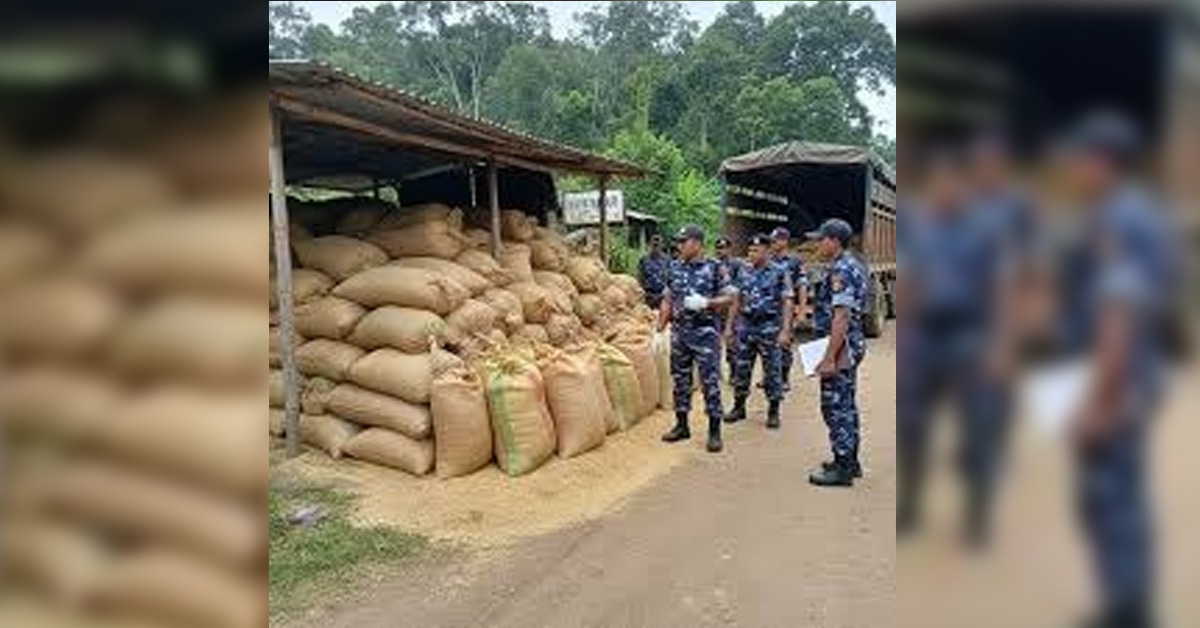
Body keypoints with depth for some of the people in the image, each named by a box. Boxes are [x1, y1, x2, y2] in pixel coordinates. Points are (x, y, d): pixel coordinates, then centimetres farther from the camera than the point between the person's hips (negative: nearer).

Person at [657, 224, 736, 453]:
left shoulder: (714, 268, -5)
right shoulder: (674, 268, 8)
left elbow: (729, 296, -4)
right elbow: (667, 300, 13)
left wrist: (706, 303, -19)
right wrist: (660, 328, 9)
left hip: (705, 332, -5)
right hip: (679, 332, 5)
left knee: (710, 381, -2)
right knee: (680, 379, 11)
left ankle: (714, 431, 6)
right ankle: (682, 425, 23)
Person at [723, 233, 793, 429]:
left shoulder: (779, 273, -6)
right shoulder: (744, 273, 8)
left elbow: (787, 303, -9)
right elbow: (737, 301, 14)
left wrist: (785, 331, -16)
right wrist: (729, 325, 10)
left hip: (769, 328, -4)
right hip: (746, 327, 4)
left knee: (772, 371, 3)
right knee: (741, 369, 9)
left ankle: (773, 412, 13)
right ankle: (739, 407, 22)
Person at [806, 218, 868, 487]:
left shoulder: (840, 271, -19)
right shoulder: (854, 267, 14)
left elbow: (841, 318, -25)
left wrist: (829, 358, -25)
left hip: (840, 347, -11)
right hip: (851, 346, 11)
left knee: (836, 407, -4)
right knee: (846, 405, 16)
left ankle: (842, 468, 2)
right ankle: (850, 461, 25)